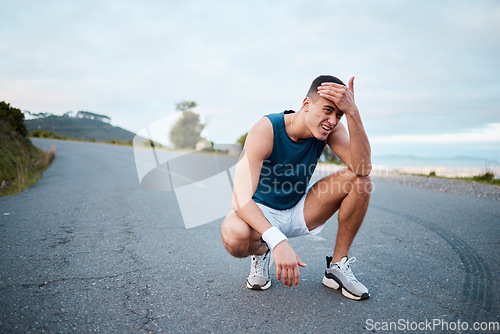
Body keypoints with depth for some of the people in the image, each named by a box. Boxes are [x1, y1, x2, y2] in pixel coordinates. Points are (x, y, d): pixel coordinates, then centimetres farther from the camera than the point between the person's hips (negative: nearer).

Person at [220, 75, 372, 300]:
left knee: (359, 182, -16)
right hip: (261, 212, -4)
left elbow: (363, 168, -28)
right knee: (234, 236, -39)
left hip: (299, 212, 4)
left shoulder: (329, 129, -13)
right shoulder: (266, 130, -28)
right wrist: (278, 241, -51)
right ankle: (261, 252, 1)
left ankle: (337, 266, -3)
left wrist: (352, 112, -37)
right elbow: (241, 199, -36)